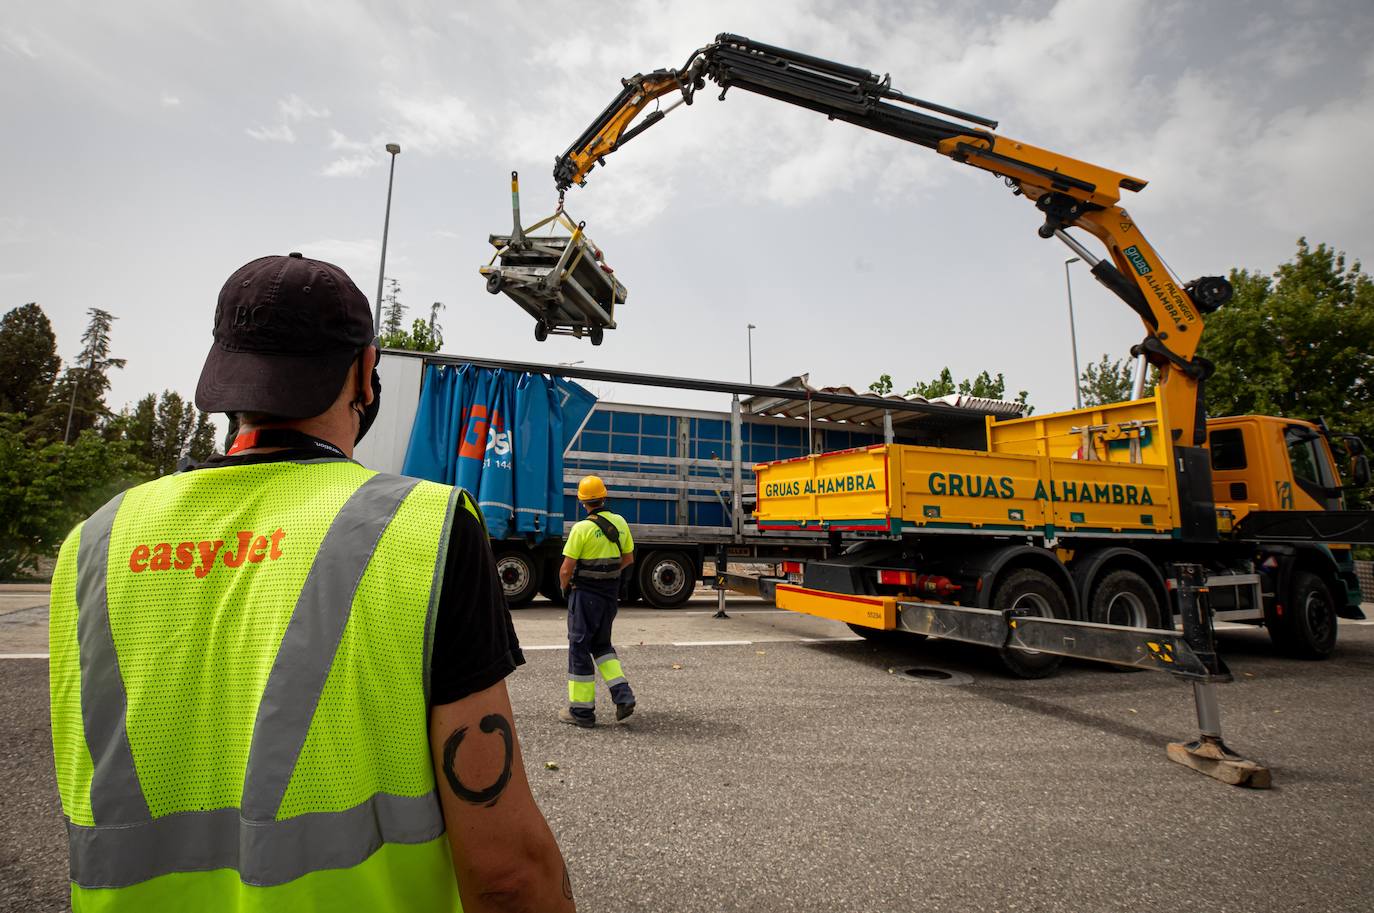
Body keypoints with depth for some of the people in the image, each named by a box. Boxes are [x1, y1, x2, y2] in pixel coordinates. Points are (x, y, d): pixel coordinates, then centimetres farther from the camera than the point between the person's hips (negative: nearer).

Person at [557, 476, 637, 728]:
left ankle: (582, 710, 14)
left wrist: (564, 587, 5)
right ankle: (623, 695, 9)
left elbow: (566, 569, -14)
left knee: (579, 648, 6)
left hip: (585, 594, -6)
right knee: (602, 645, 22)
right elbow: (628, 559, 11)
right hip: (611, 593, 6)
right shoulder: (619, 522, 1)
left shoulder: (582, 528, -17)